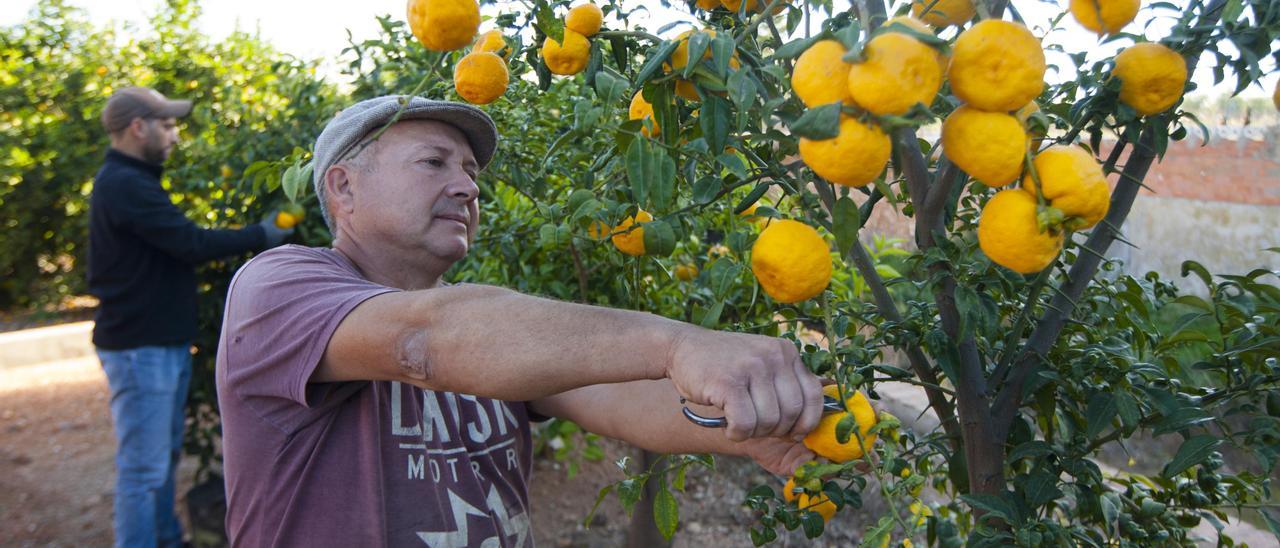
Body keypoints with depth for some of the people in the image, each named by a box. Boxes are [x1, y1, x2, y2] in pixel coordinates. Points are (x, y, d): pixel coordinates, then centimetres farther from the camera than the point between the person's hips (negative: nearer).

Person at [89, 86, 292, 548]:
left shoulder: (129, 180, 15)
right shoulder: (125, 184, -19)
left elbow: (174, 243, 15)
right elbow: (192, 243, -23)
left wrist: (251, 238, 7)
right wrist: (260, 237, -13)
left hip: (162, 341, 11)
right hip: (141, 347, -11)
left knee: (165, 455, 20)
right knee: (144, 467, -2)